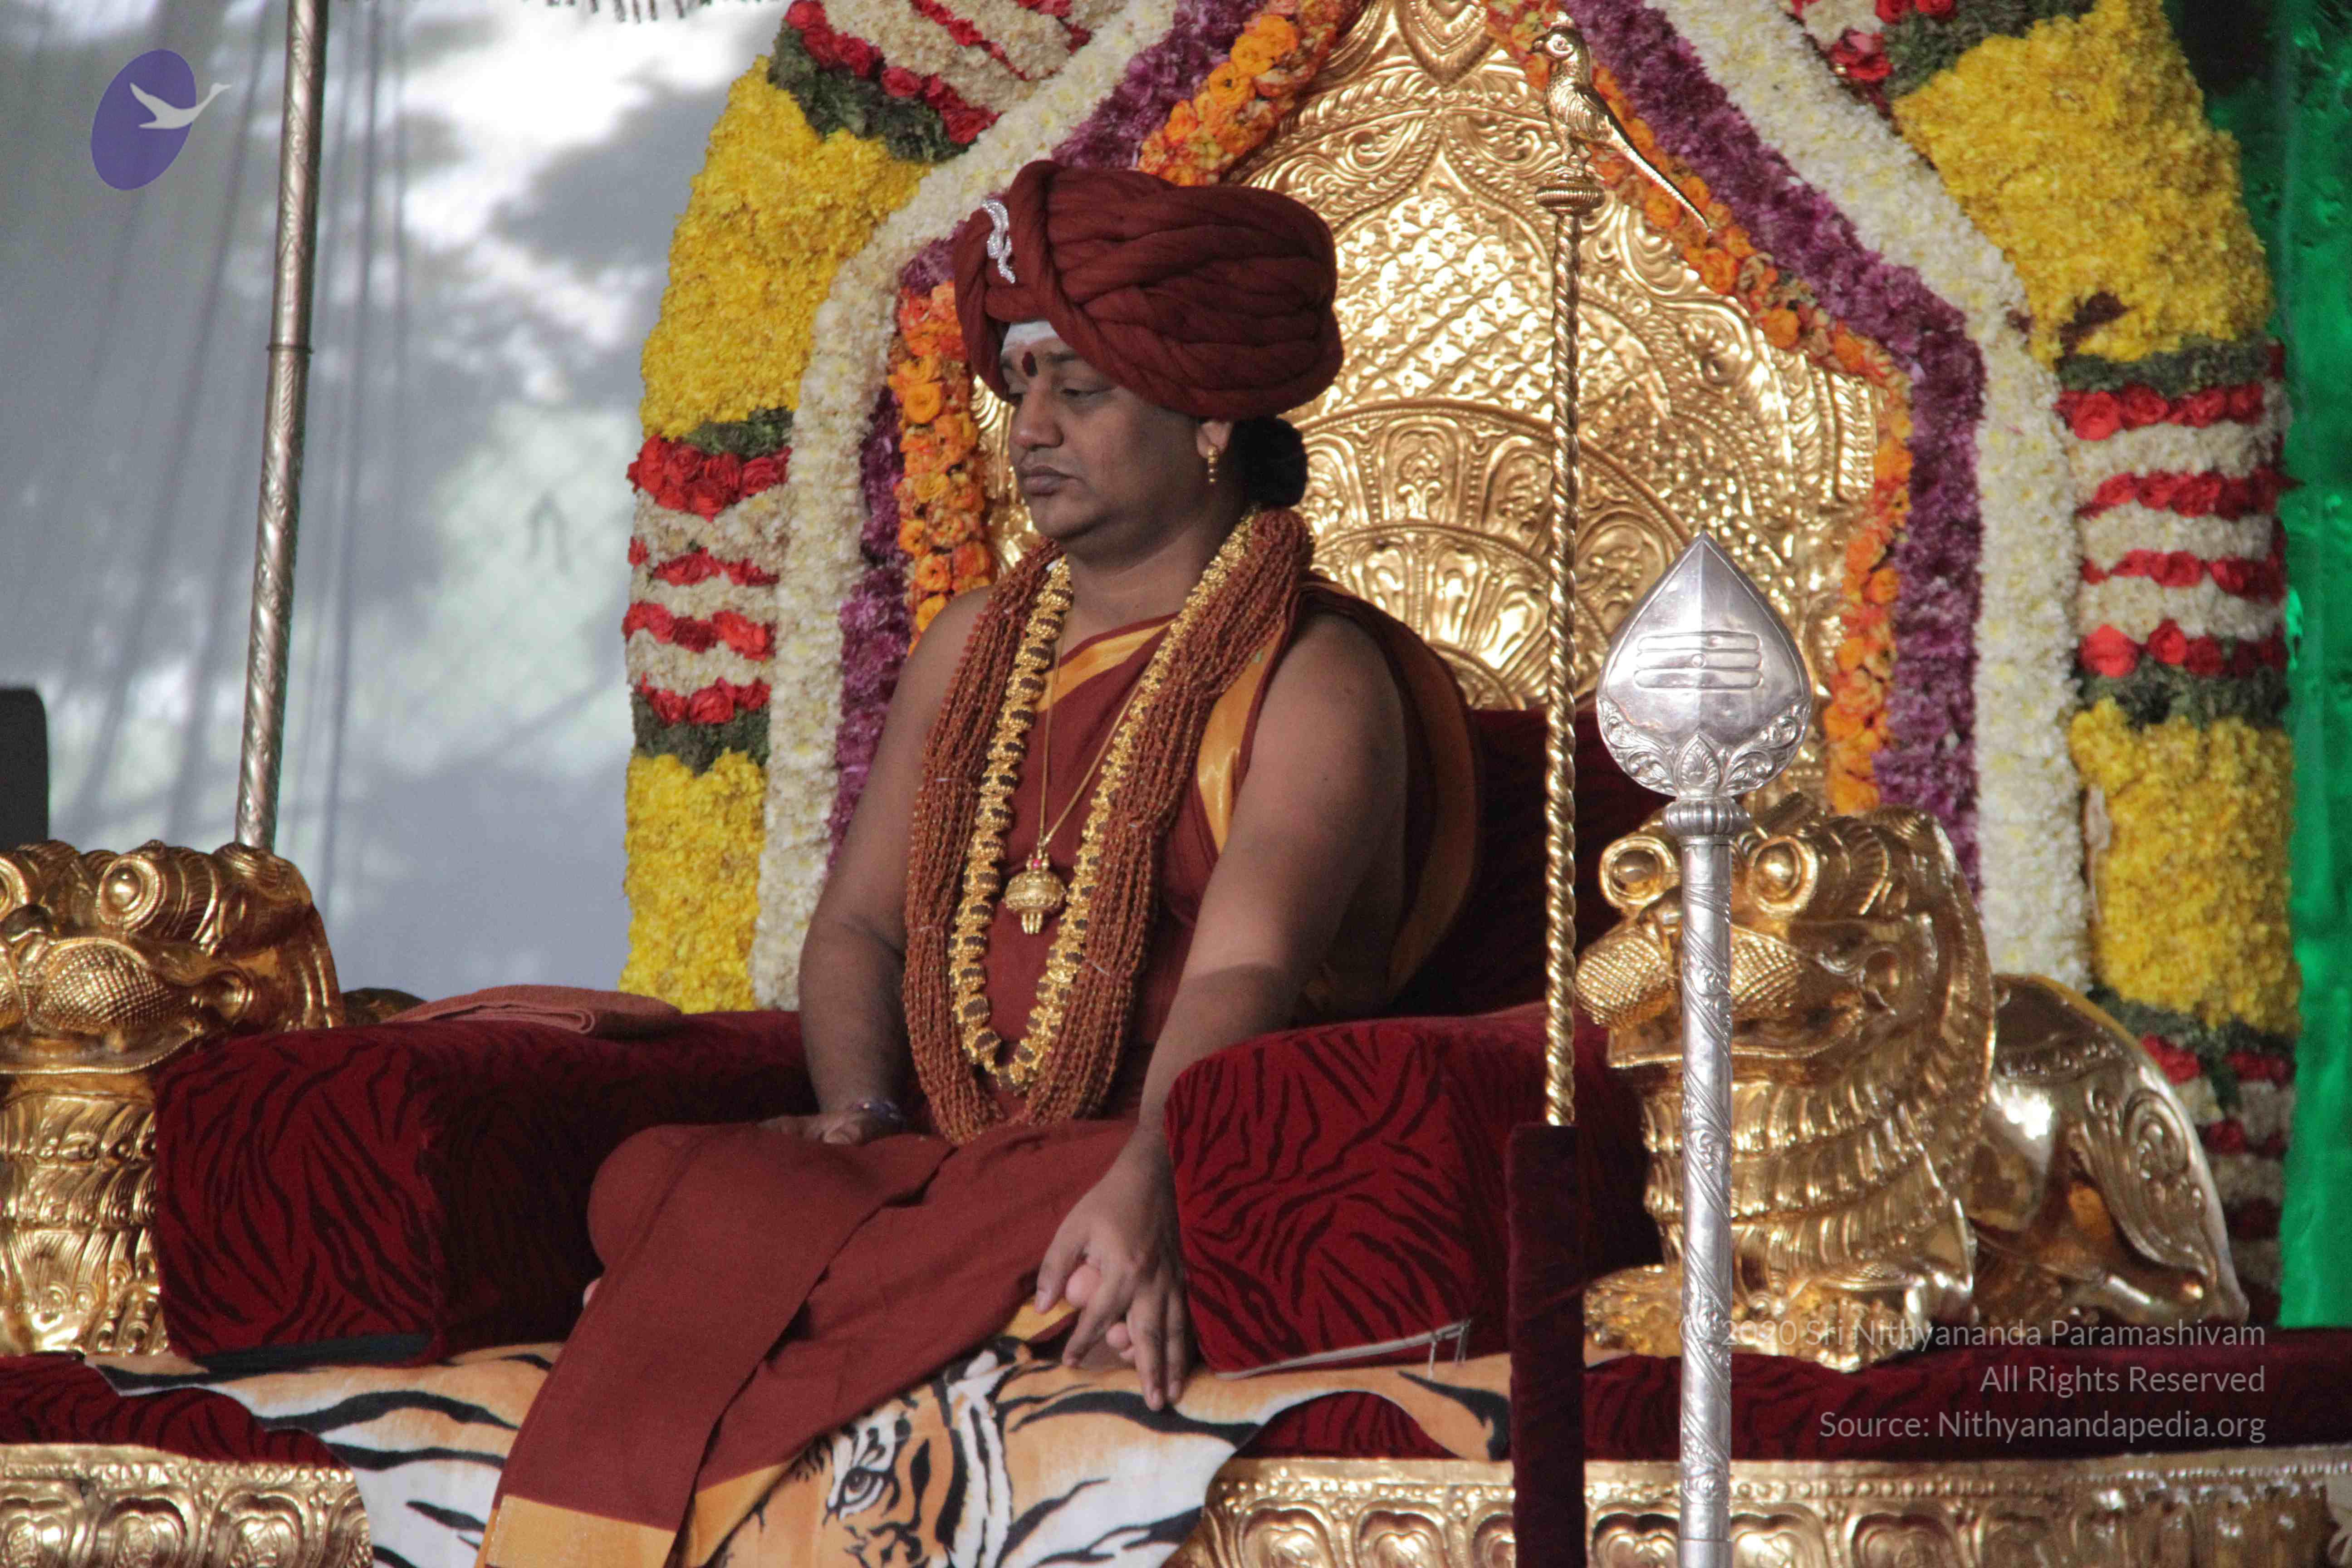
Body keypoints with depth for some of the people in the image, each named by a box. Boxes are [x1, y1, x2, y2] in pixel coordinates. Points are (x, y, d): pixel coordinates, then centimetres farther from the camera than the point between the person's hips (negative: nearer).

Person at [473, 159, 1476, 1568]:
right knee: (654, 1177, -24)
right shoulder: (976, 645, 22)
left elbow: (1243, 972, -19)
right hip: (947, 1167, 6)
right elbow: (859, 921, 20)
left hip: (1176, 1168, -6)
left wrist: (1143, 1186, -37)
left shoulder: (1312, 677, -2)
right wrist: (860, 1114, -2)